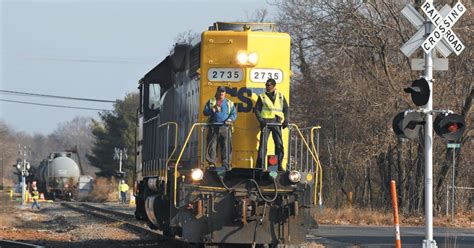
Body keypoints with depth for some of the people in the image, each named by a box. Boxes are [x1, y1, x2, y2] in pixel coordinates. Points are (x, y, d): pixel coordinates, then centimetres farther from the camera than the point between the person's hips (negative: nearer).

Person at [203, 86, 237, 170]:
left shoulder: (229, 103, 17)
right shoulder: (211, 102, 16)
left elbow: (234, 114, 12)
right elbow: (205, 112, 9)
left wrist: (230, 119, -8)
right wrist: (213, 109, -9)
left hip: (225, 127, 0)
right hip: (213, 127, 0)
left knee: (226, 147, -5)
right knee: (212, 146, -5)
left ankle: (226, 164, -3)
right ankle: (211, 163, -3)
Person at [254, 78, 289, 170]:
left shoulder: (281, 97, 13)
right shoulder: (262, 97, 8)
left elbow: (286, 109, 16)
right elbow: (256, 109, 4)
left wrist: (285, 120, 2)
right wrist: (260, 120, -12)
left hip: (277, 123, 2)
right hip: (266, 122, -2)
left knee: (279, 144, 0)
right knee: (263, 143, -10)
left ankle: (279, 165, 8)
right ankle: (260, 165, -9)